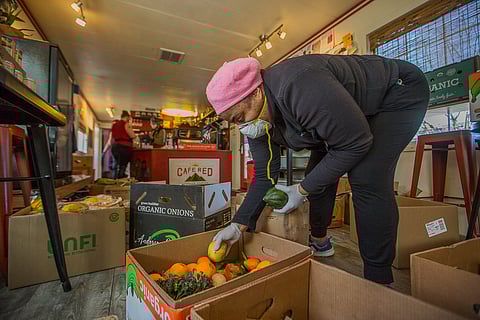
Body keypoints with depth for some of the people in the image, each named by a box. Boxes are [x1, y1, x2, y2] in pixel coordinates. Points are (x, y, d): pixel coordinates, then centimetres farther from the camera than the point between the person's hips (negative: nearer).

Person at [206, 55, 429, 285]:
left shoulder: (300, 87, -40)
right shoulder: (256, 121, -12)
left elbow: (356, 144, -31)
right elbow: (265, 177, -8)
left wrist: (303, 189, -26)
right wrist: (239, 224, -15)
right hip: (349, 116, 7)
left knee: (366, 181, -23)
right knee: (319, 173, 1)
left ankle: (378, 279, -5)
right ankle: (319, 242, 23)